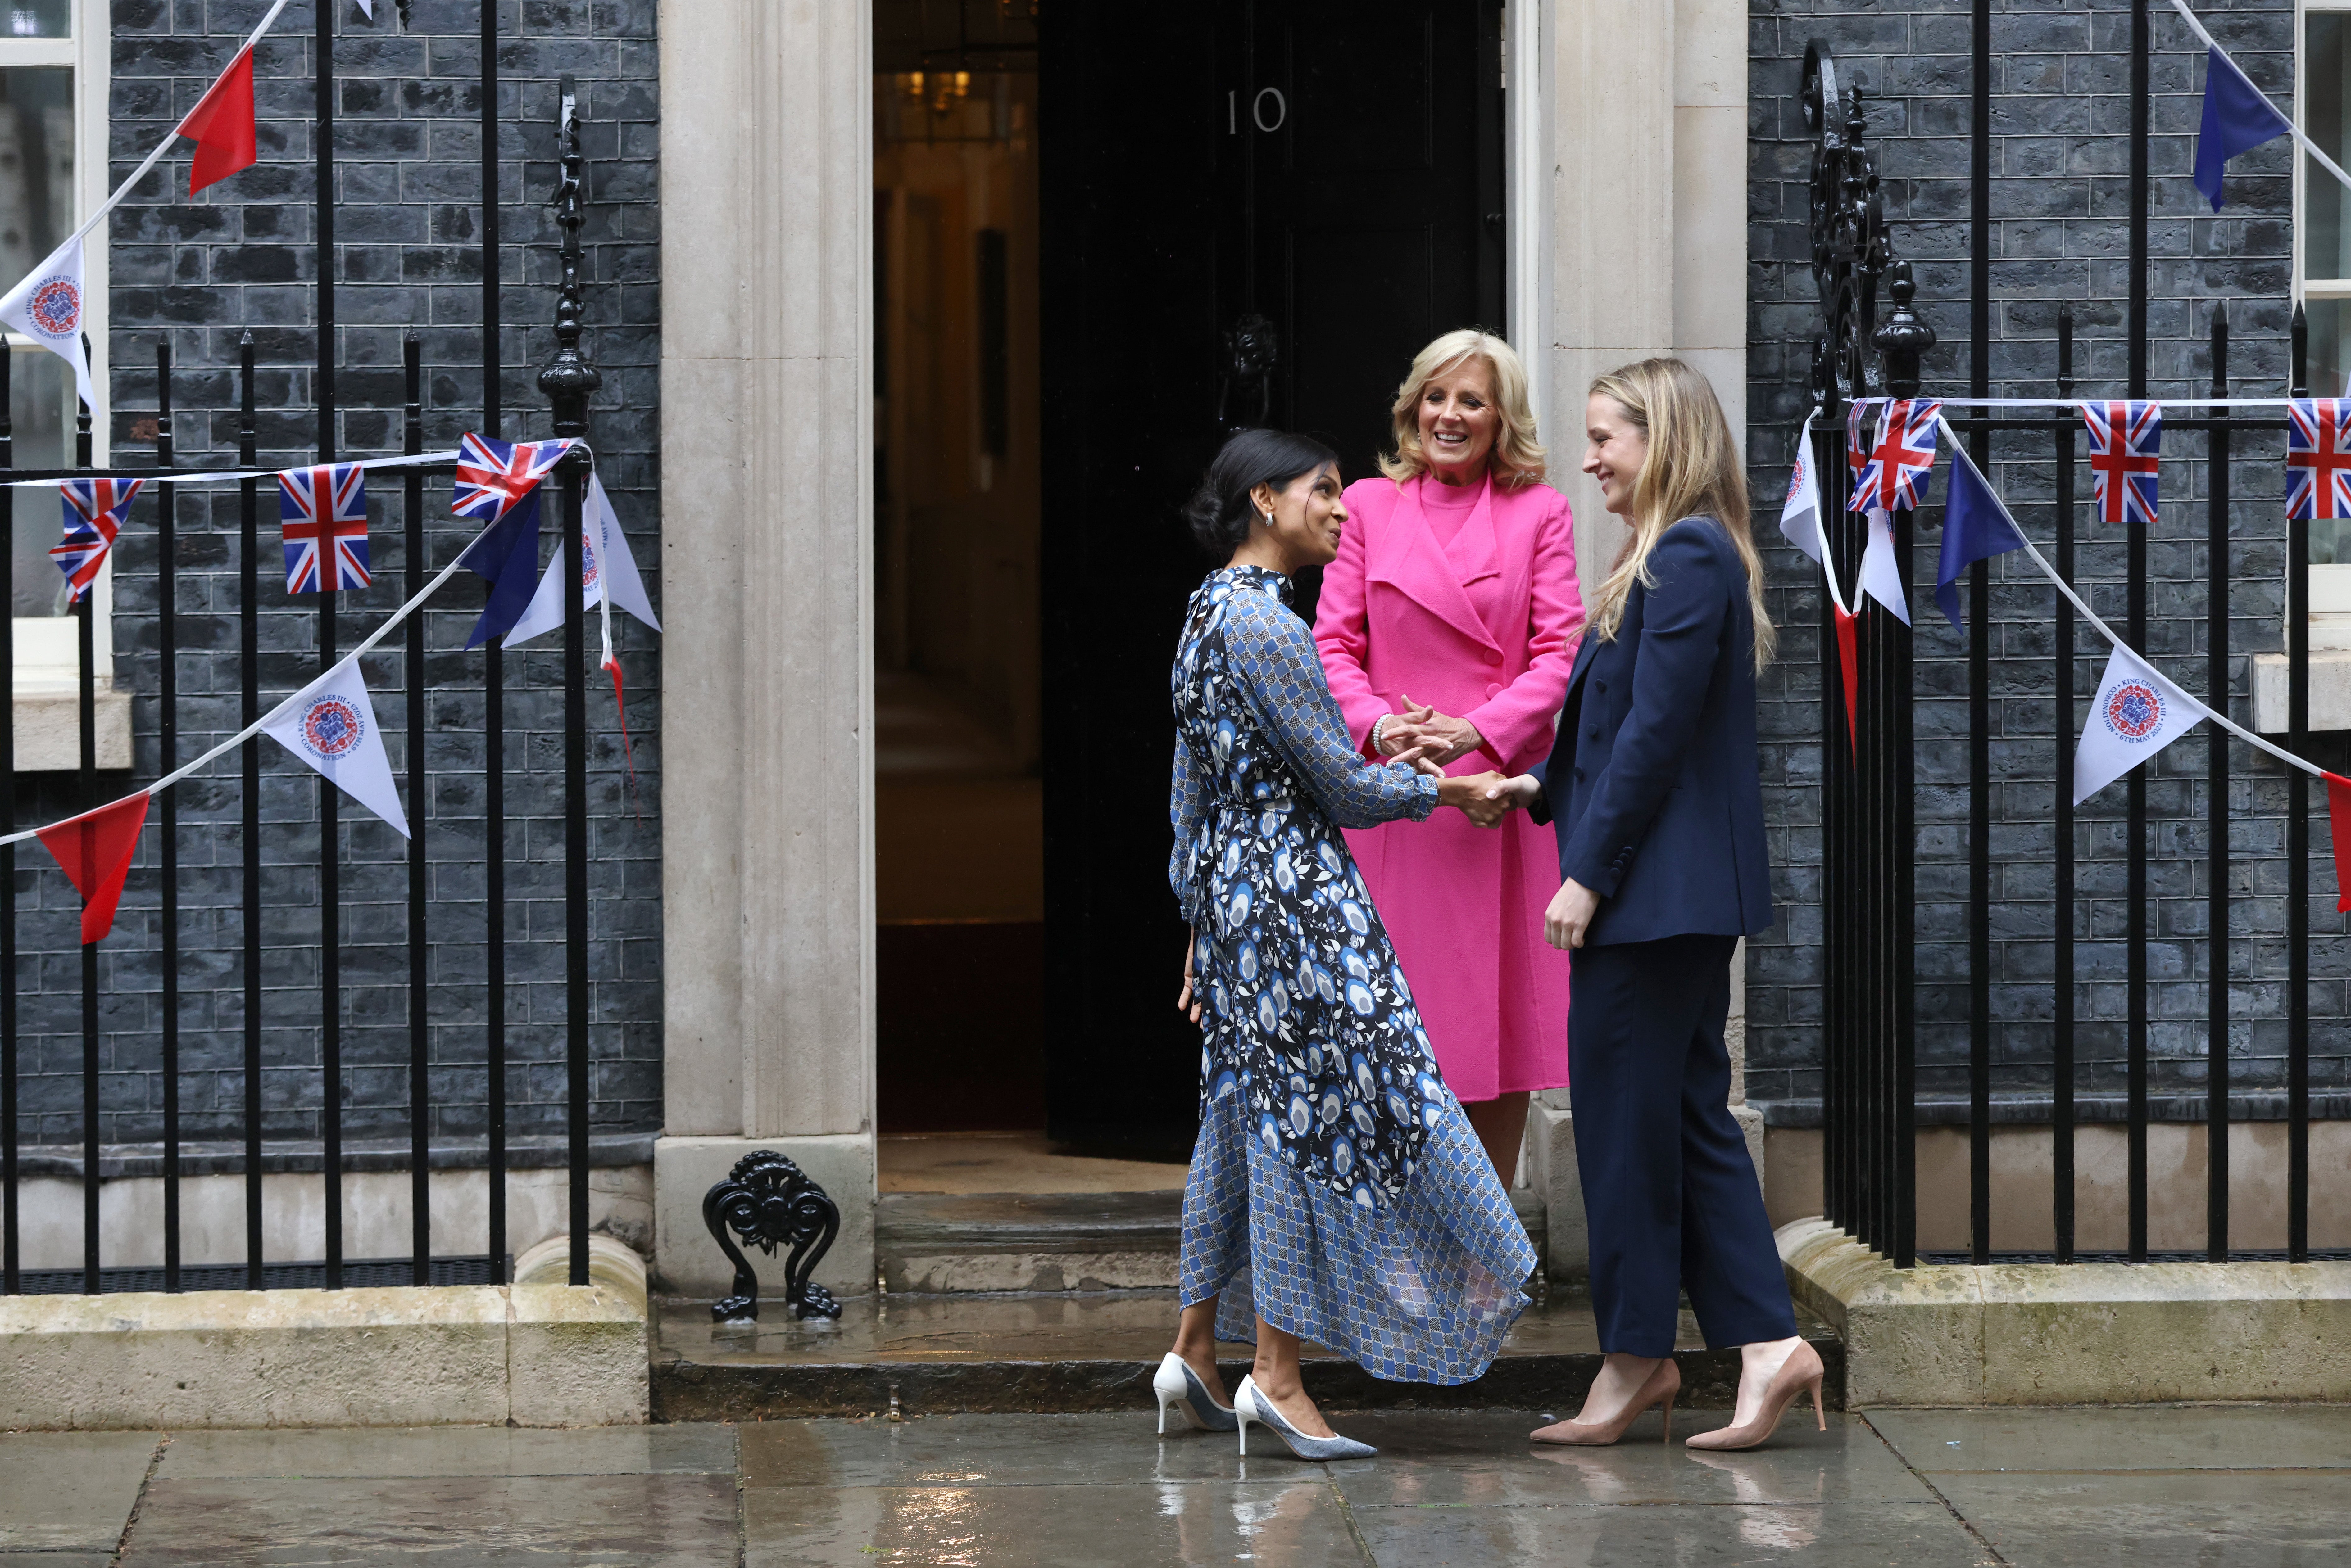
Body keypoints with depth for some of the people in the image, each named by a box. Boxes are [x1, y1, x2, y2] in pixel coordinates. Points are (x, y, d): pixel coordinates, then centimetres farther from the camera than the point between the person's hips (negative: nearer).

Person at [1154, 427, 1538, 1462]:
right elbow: (1342, 785, -13)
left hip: (1231, 892, 10)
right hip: (1295, 896, -10)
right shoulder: (1262, 622, -17)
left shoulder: (1209, 613, 14)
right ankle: (1277, 1377, -5)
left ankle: (1196, 1352, 18)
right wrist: (1448, 790, 2)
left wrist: (1202, 917, 23)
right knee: (1308, 1111, -6)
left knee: (1248, 1114, 14)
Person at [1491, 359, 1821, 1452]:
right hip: (1682, 896, 10)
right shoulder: (1687, 556, 16)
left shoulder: (1685, 558, -15)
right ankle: (1767, 1342, 6)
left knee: (1624, 1117, -2)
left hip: (1657, 890, -10)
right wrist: (1543, 789, 11)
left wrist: (1589, 874, -17)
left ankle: (1637, 1357, 6)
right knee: (1687, 1115, 9)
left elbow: (1657, 730, -19)